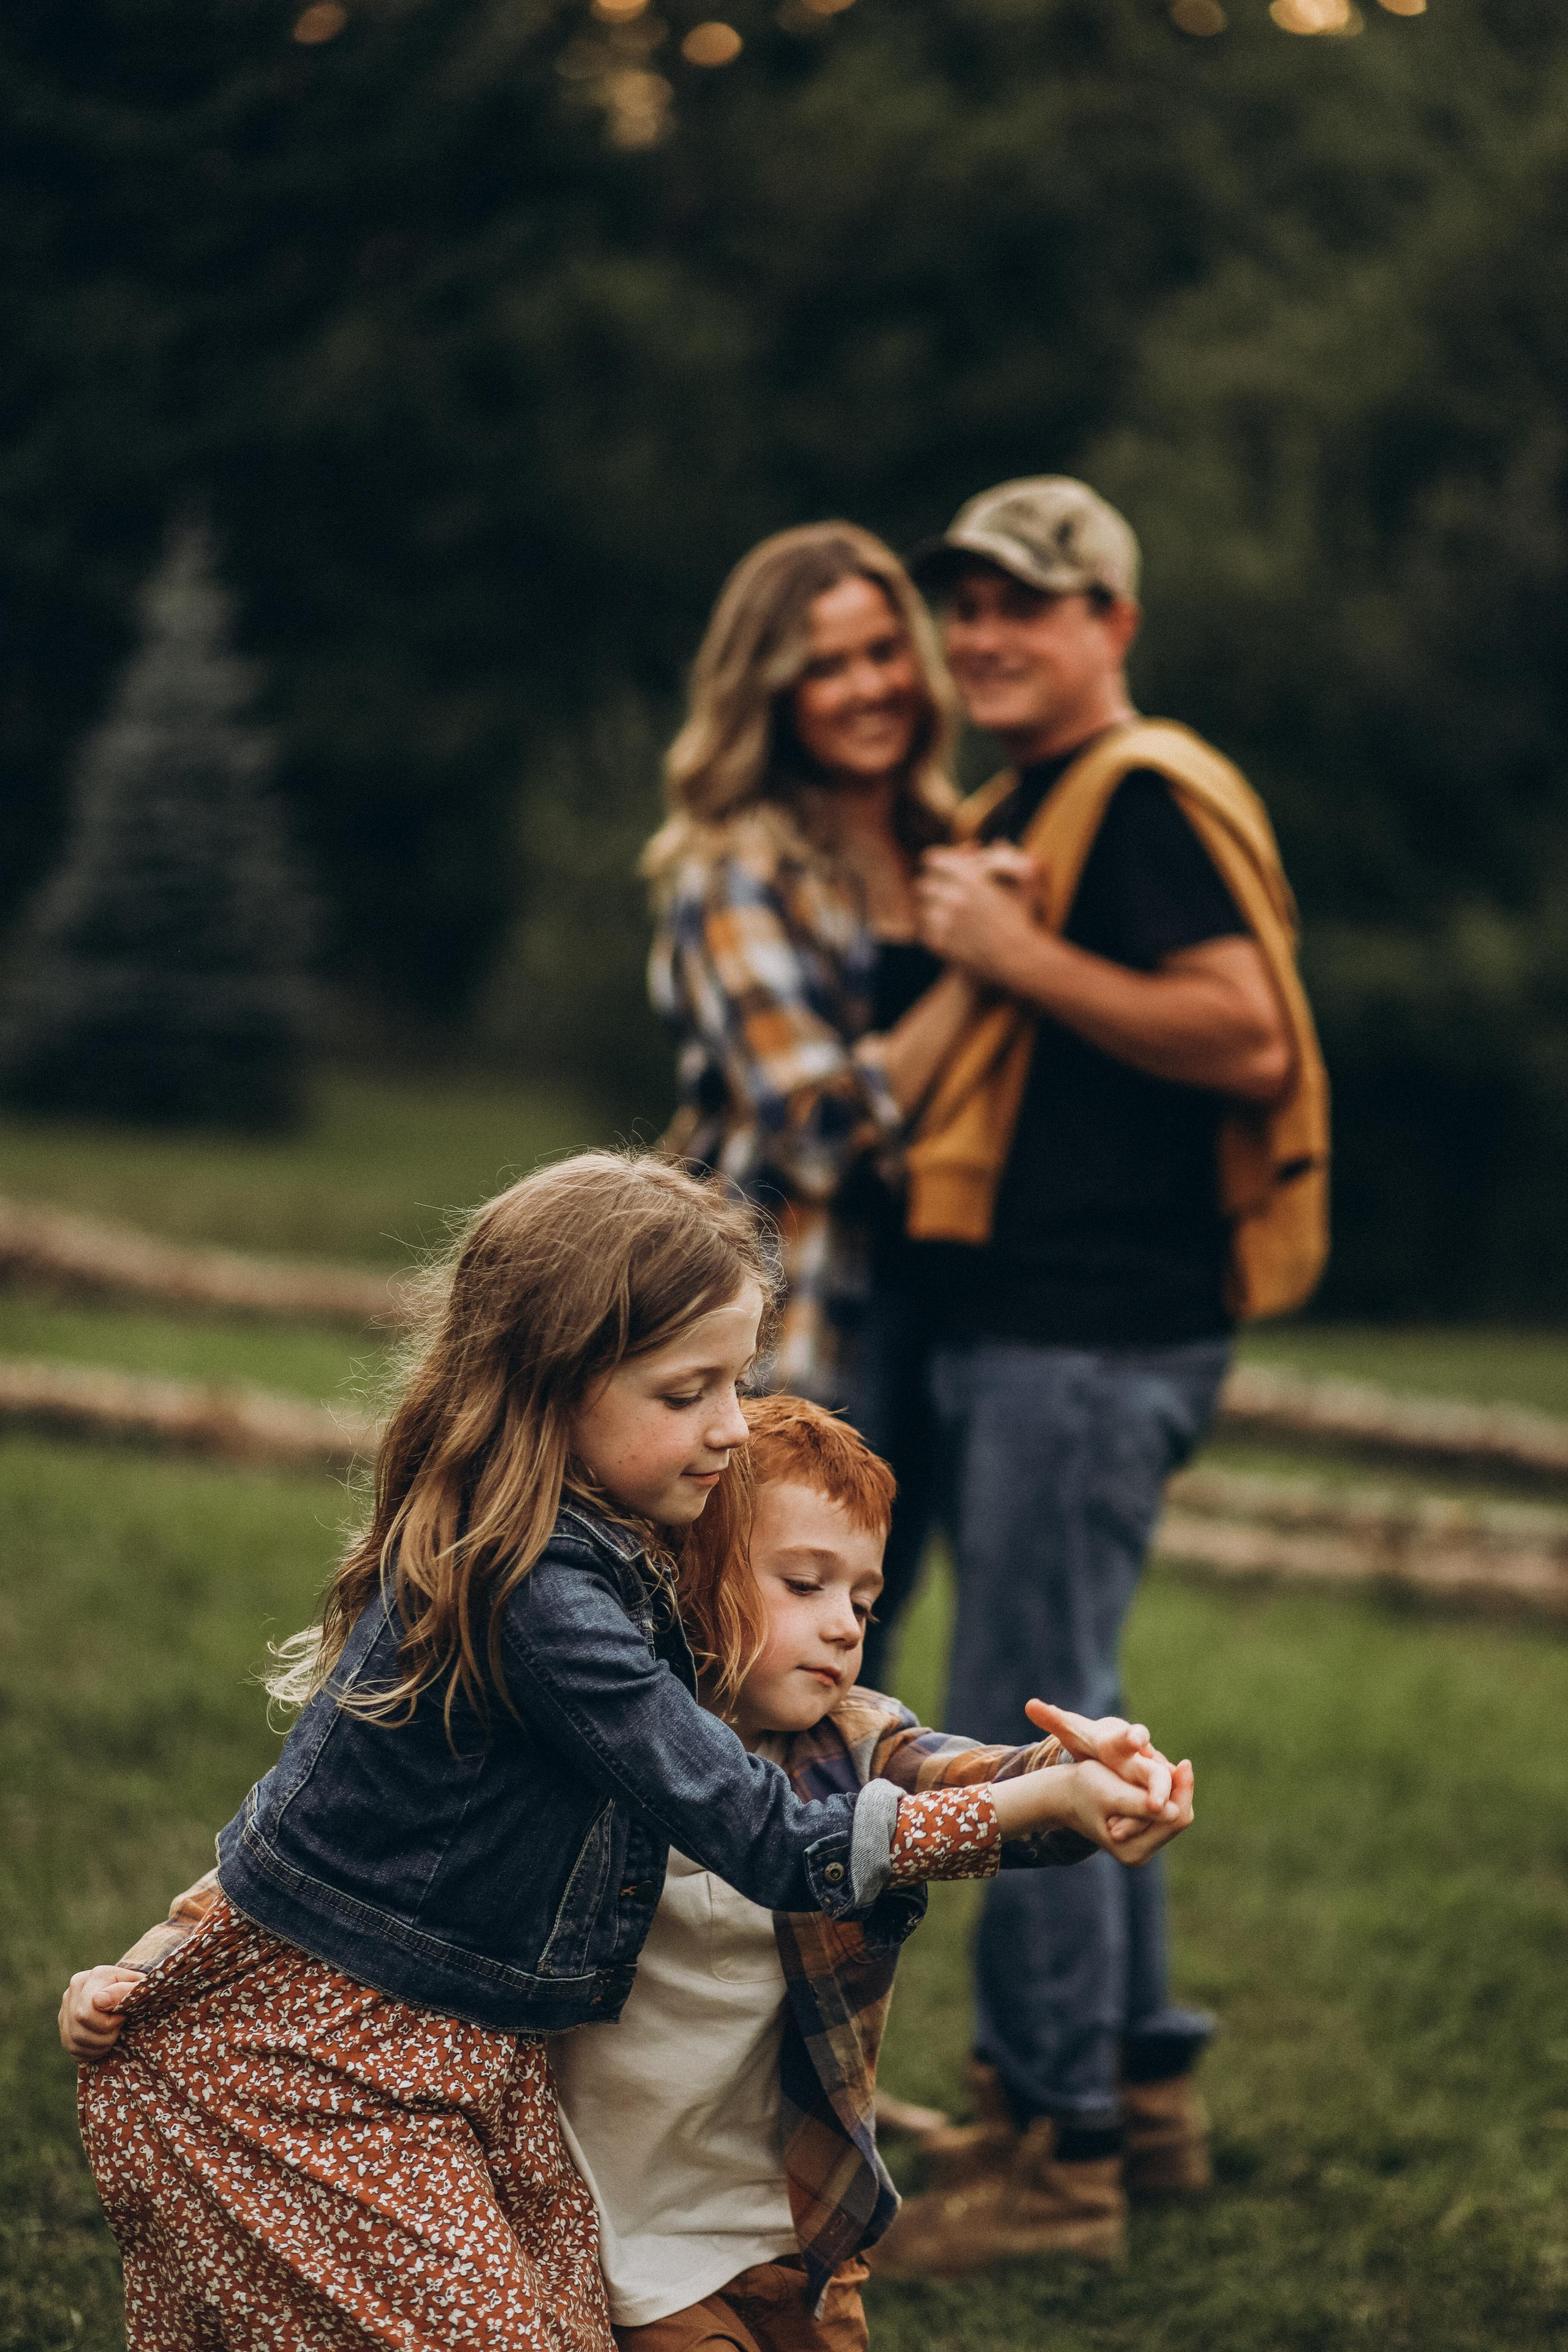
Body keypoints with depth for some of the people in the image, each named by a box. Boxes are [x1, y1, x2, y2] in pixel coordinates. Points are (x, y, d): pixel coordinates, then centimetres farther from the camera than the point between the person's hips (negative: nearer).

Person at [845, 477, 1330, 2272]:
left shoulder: (1151, 797, -10)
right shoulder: (1001, 813, 21)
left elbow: (1251, 1039, -22)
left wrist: (1019, 955, -19)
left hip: (1096, 1333, -11)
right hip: (993, 1319, 11)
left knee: (1016, 1731, -8)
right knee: (1061, 1719, 16)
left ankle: (1043, 2127, 1)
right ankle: (1144, 2091, 26)